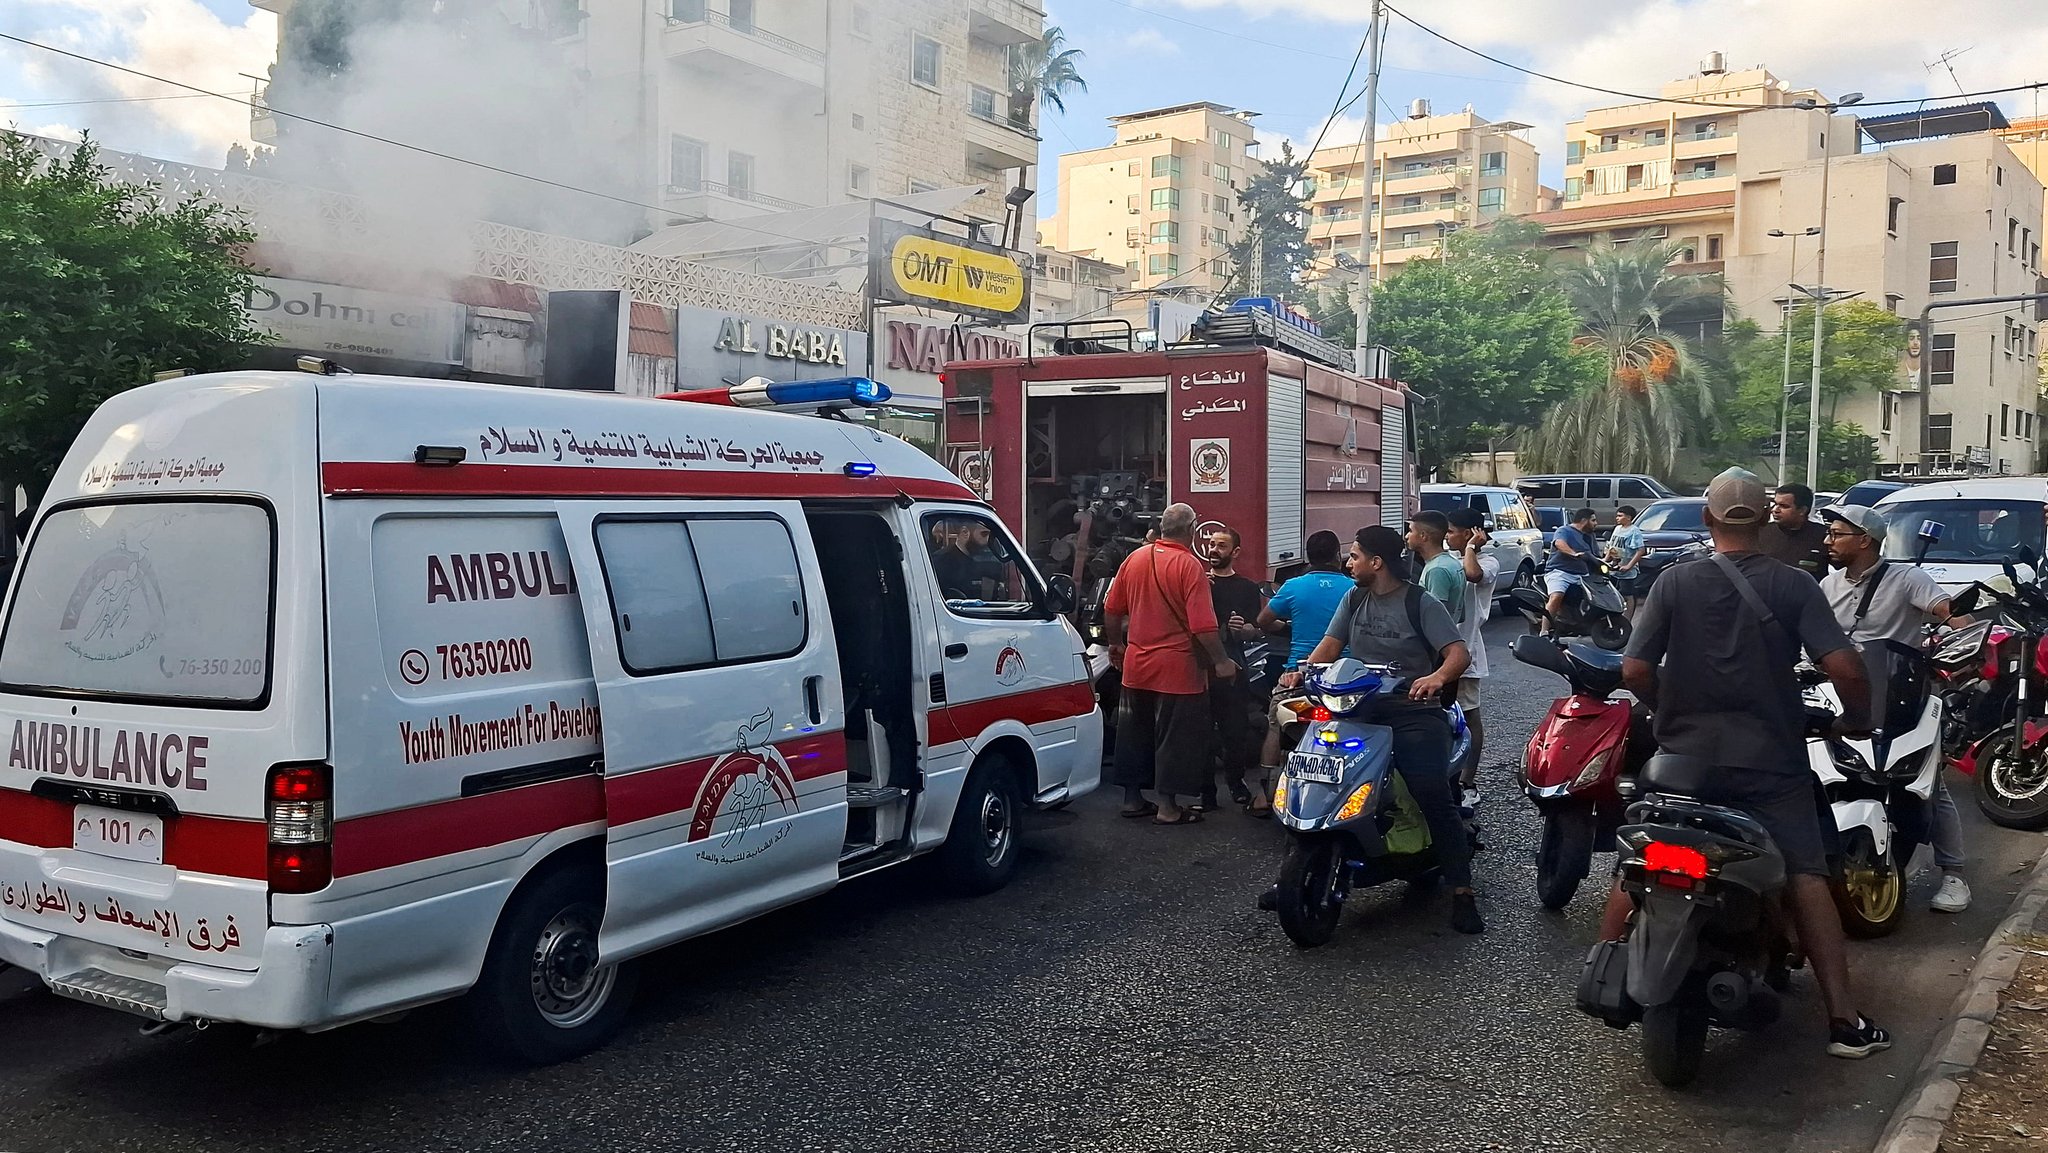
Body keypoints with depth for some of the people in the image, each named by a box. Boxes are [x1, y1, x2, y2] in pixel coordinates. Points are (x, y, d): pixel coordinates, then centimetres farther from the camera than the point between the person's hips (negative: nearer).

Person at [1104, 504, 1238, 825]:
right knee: (1175, 737, 3)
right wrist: (1221, 662, -11)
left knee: (1135, 733, 16)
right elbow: (1203, 625, -20)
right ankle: (1167, 807, 7)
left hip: (1136, 666, 6)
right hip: (1177, 669, -6)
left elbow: (1111, 610, 11)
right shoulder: (1190, 566, -15)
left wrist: (1116, 644, 25)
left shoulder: (1134, 559, 3)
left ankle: (1132, 799, 24)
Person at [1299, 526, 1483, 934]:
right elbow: (1330, 644, 9)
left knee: (1435, 797, -19)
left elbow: (1459, 653, -12)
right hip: (1360, 707, 5)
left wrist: (1438, 676, -34)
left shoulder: (1422, 605, -3)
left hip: (1413, 711, -5)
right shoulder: (1354, 599, 14)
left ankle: (1462, 892, -13)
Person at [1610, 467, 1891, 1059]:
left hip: (1684, 755, 1)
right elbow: (1844, 667, -14)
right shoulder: (1793, 585, -5)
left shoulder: (1676, 582, -4)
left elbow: (1634, 670, -9)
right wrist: (1857, 721, 5)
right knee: (1806, 878, 4)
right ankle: (1844, 1021, 2)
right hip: (1769, 761, -1)